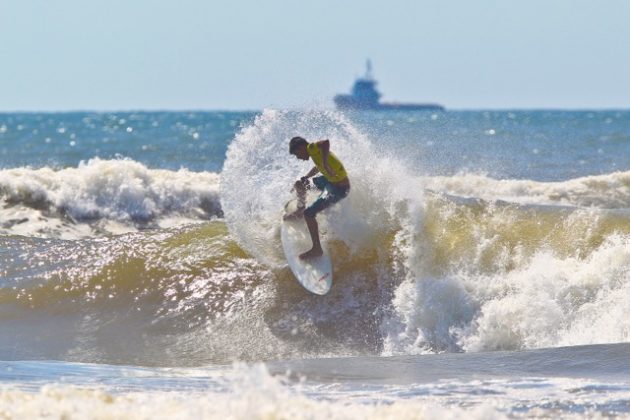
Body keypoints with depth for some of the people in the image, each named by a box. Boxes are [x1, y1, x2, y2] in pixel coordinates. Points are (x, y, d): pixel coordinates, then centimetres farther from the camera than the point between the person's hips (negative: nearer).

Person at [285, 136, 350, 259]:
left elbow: (326, 142, -42)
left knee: (309, 213, -19)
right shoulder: (316, 152, 9)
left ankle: (317, 249, -12)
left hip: (339, 188, -10)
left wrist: (325, 164, -47)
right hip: (330, 180, 10)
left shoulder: (312, 148, -20)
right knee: (299, 184, 26)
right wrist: (304, 178, 23)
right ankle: (300, 211, 52)